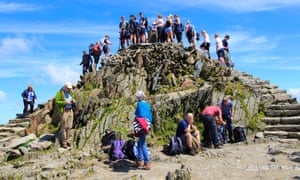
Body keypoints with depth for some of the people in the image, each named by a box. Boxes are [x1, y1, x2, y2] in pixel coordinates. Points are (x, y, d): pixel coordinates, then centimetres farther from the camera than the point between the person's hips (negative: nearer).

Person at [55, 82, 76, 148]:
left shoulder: (70, 92, 11)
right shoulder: (60, 93, -7)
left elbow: (73, 99, 20)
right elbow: (57, 101, -12)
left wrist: (73, 101, -3)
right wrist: (65, 102, -21)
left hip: (70, 111, 6)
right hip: (64, 111, -6)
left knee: (69, 127, 6)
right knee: (64, 127, -3)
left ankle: (68, 141, 13)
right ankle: (64, 143, 4)